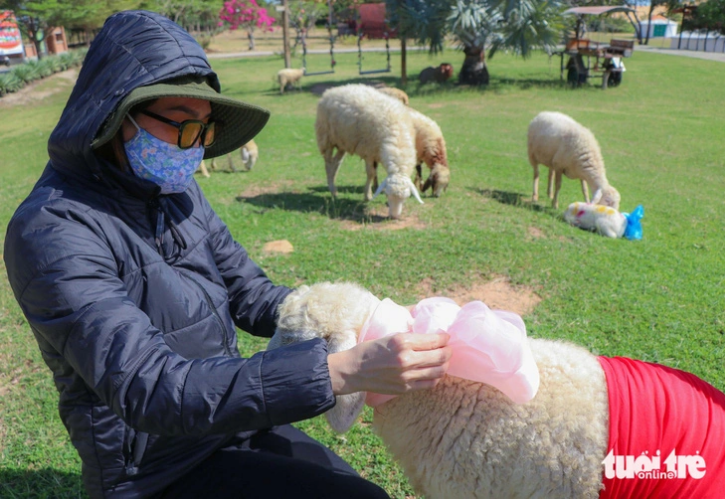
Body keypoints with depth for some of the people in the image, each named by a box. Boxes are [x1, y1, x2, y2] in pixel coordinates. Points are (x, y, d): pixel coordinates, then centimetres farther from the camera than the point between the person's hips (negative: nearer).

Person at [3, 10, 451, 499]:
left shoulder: (176, 191, 0)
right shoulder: (53, 232, -23)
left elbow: (251, 296, 4)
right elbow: (151, 390, -32)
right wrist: (340, 371, -41)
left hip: (233, 421, 7)